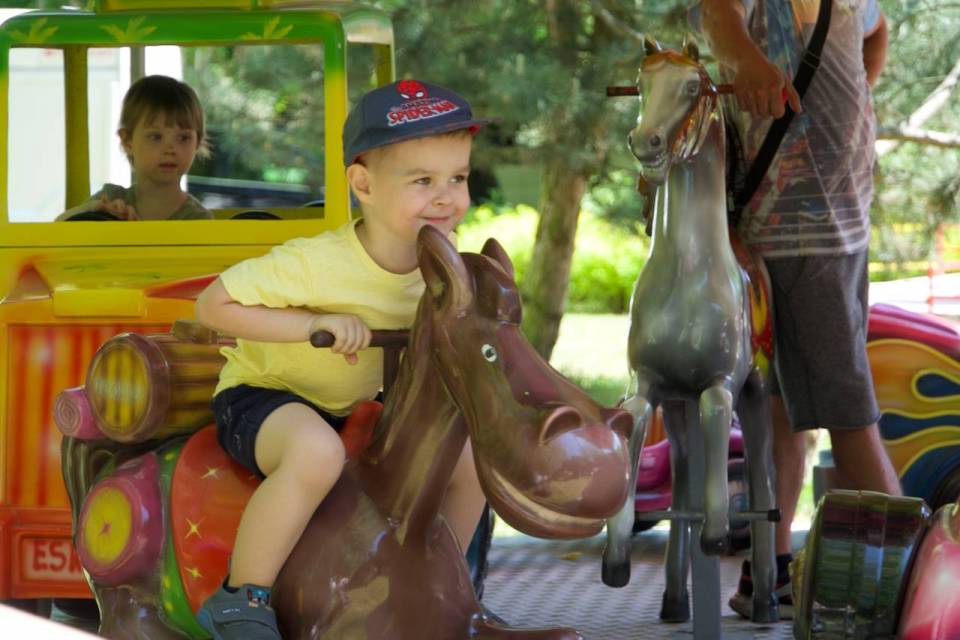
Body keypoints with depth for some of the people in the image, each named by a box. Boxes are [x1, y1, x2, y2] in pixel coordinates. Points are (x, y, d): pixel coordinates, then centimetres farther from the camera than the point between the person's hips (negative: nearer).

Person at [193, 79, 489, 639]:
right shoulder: (315, 264, -30)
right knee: (318, 451, -40)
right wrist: (315, 323, -33)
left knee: (472, 458, 3)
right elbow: (212, 305, -26)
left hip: (353, 409, 7)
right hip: (258, 396, -7)